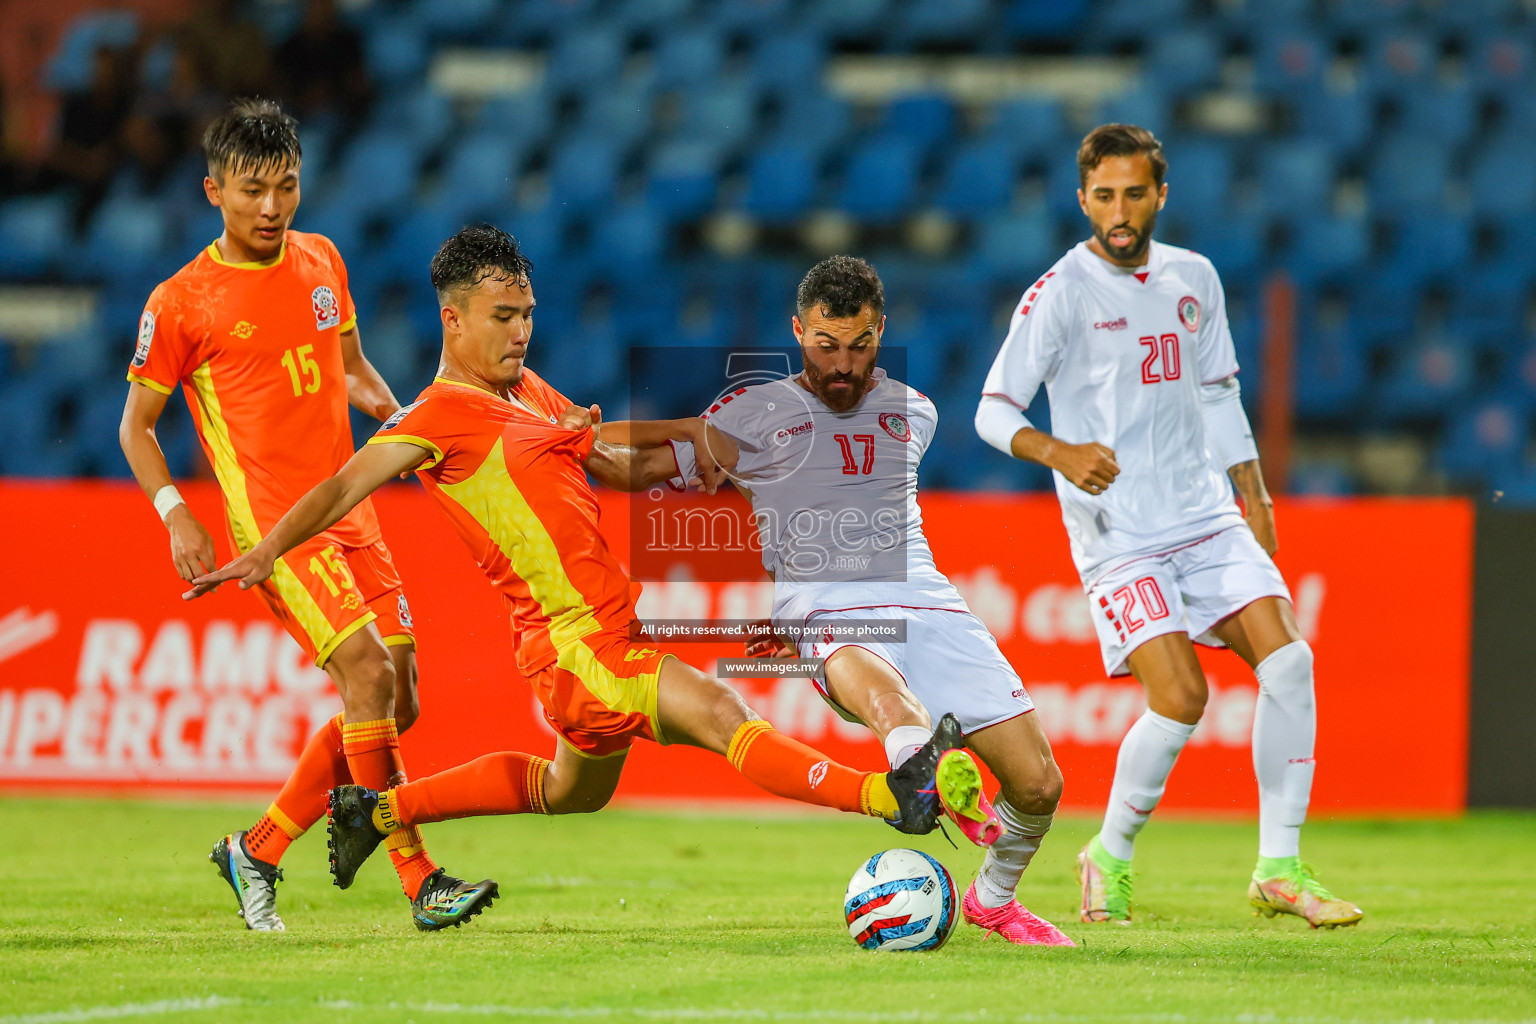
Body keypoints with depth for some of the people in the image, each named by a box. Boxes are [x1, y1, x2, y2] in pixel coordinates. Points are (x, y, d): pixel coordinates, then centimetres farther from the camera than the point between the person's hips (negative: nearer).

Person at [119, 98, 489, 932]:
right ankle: (419, 881, -17)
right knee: (368, 675, -21)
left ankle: (256, 851, 17)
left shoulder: (321, 262, 11)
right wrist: (175, 515, -10)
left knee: (395, 703, 3)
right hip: (270, 521, -7)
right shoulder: (181, 302, -5)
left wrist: (394, 411, 5)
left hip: (348, 511, 7)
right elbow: (136, 425, 3)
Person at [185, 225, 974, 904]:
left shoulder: (529, 391, 16)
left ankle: (378, 809, 39)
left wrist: (686, 443, 6)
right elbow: (346, 487, -18)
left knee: (570, 792, 29)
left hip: (615, 627, 10)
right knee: (721, 715, -22)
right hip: (574, 643, -10)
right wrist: (265, 553, -32)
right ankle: (886, 797, -29)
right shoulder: (441, 416, -10)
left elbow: (615, 465, 25)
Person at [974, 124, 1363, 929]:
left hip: (1205, 517, 5)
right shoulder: (1060, 293, -7)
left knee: (1287, 659, -12)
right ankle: (1110, 857, 7)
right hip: (1117, 534, -5)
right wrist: (1060, 452, -27)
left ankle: (1279, 870, -4)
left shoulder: (1193, 279, 10)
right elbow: (993, 411, -9)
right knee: (1179, 697, -18)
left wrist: (1253, 497, 18)